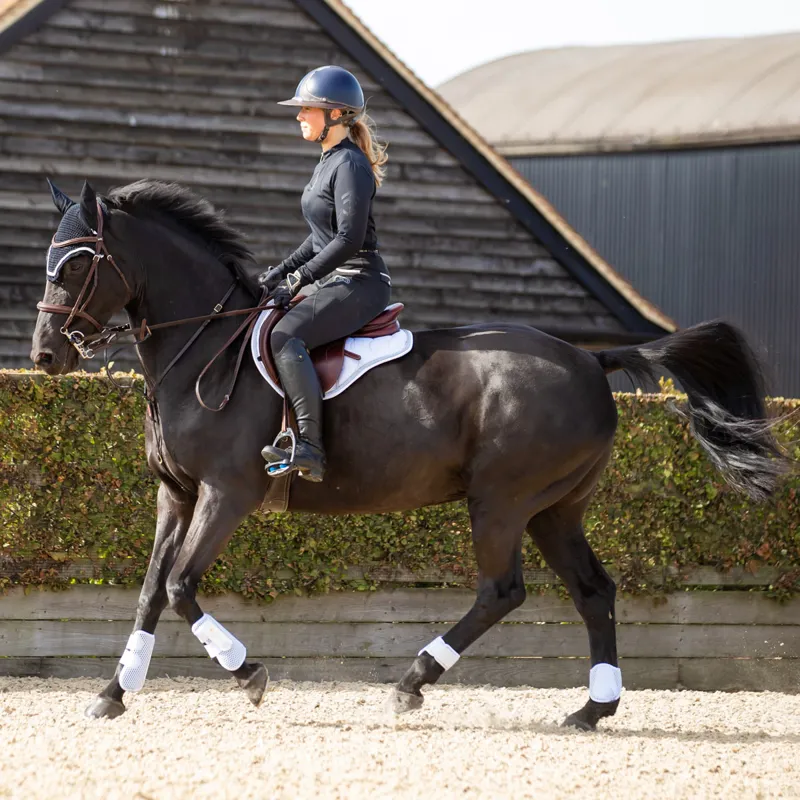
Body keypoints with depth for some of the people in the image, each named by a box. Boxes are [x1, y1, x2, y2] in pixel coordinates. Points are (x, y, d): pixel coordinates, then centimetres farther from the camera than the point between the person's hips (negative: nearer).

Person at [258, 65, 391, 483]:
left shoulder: (350, 165, -14)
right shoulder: (329, 162, 17)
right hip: (336, 281, 11)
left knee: (286, 336, -31)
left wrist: (298, 279, -20)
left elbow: (349, 238, -21)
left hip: (359, 283, -11)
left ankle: (310, 448, -36)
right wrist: (281, 271, 14)